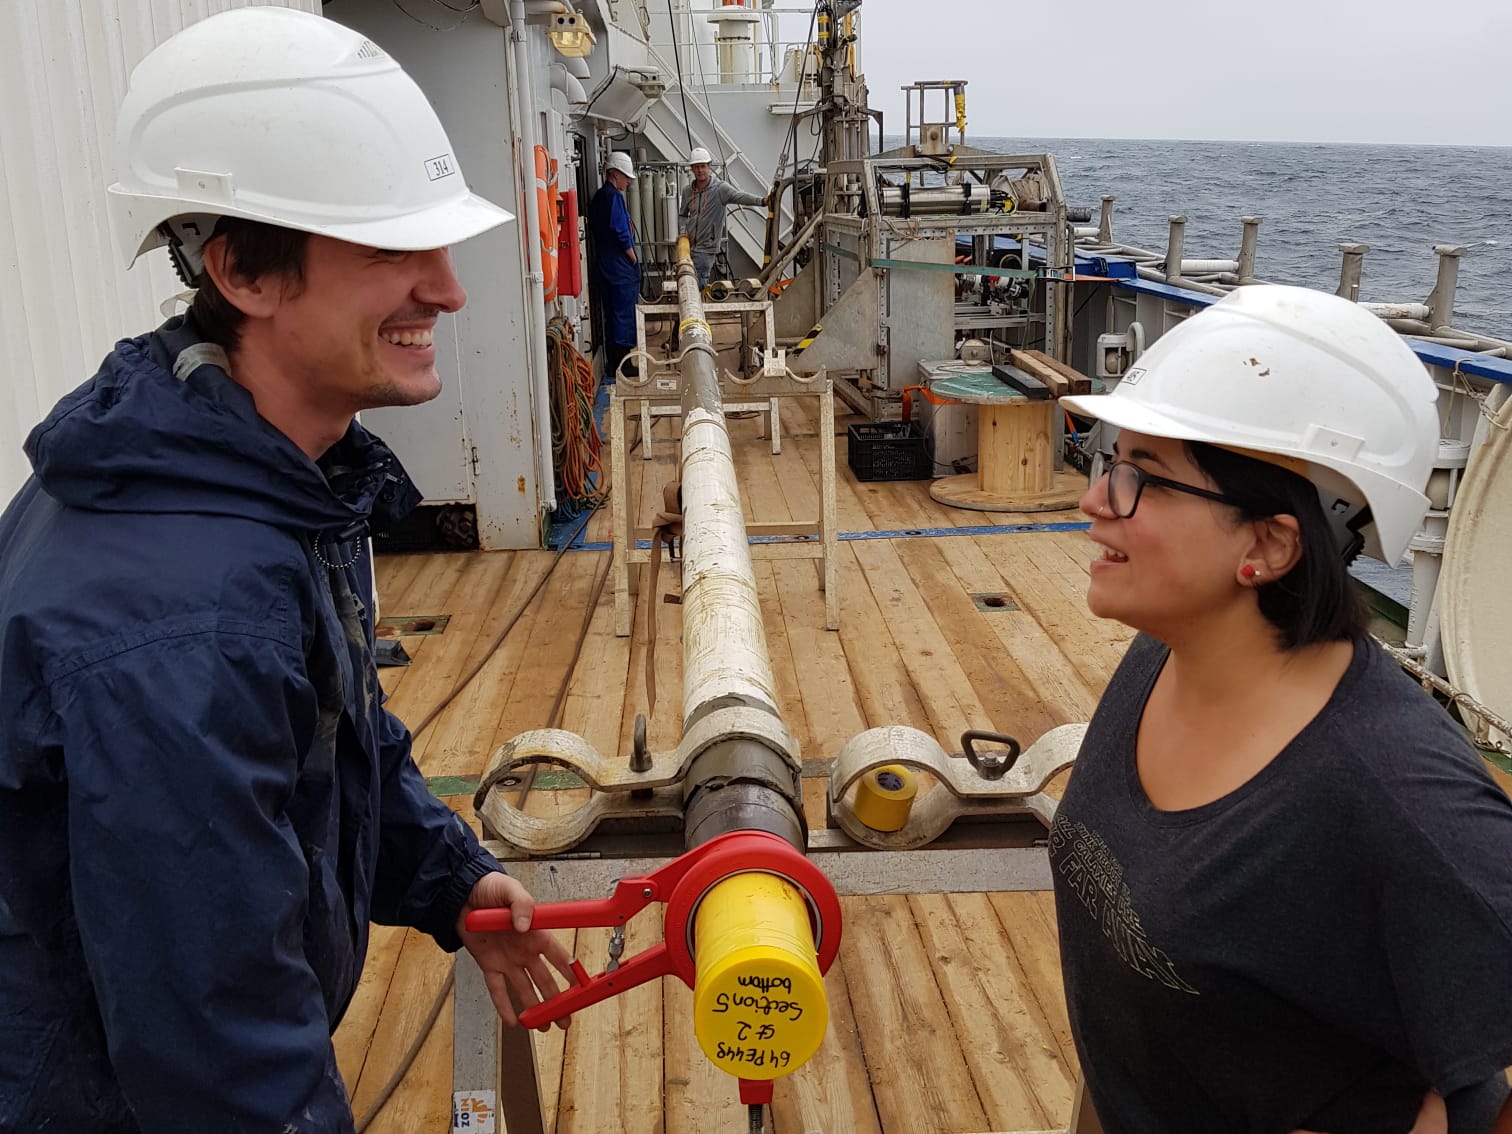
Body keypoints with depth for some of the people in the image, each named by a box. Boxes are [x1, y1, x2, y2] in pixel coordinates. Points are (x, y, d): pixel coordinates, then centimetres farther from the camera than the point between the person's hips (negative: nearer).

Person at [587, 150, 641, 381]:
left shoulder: (597, 198, 14)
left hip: (604, 266, 9)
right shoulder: (614, 197, -14)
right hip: (621, 269, -9)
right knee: (625, 315, -4)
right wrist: (634, 259, -9)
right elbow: (621, 233, -20)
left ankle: (612, 364, 17)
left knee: (611, 315, 13)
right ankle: (621, 366, -2)